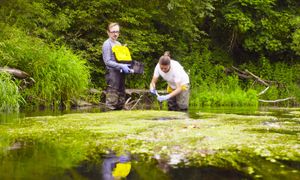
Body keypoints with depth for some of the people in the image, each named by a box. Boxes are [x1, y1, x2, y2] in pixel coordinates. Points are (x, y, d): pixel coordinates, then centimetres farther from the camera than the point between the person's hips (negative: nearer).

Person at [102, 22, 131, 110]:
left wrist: (125, 66, 4)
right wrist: (121, 66, -21)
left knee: (121, 95, 10)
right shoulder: (107, 44, -5)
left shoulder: (118, 44, 19)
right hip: (112, 72, -8)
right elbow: (107, 61, -12)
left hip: (120, 72, 8)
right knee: (112, 97, -11)